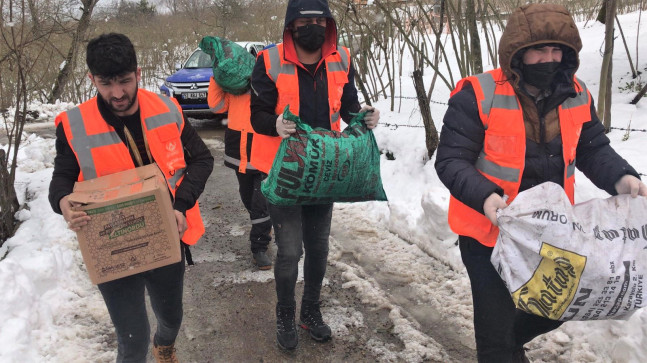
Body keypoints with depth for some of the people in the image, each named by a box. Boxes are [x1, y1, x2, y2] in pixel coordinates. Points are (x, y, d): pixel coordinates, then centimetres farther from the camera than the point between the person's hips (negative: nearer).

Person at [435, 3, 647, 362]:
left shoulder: (576, 96, -1)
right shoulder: (478, 95, -19)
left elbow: (593, 149, 7)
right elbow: (451, 161, -18)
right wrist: (485, 197, -35)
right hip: (489, 232, -6)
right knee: (495, 327, 4)